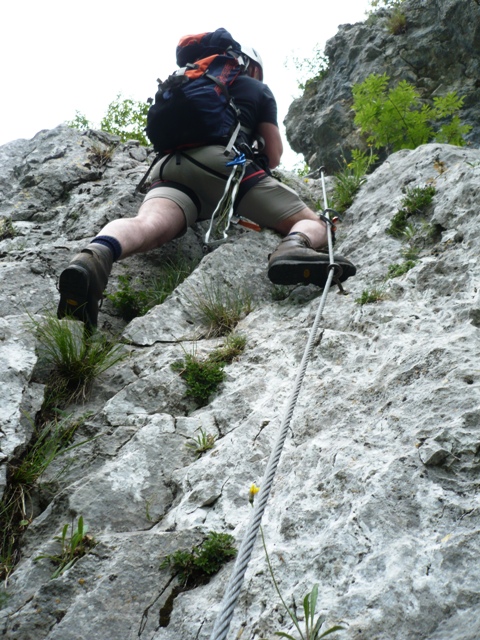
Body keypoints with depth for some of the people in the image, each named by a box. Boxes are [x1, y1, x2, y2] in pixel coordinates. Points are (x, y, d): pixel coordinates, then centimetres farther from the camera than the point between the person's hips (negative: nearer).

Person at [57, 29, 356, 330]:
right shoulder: (258, 89, 27)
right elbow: (274, 155, 22)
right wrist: (264, 166, 47)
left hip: (174, 167, 3)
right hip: (227, 164, -3)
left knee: (148, 226, -25)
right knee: (315, 224, 5)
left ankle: (93, 259, -61)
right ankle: (294, 248, -34)